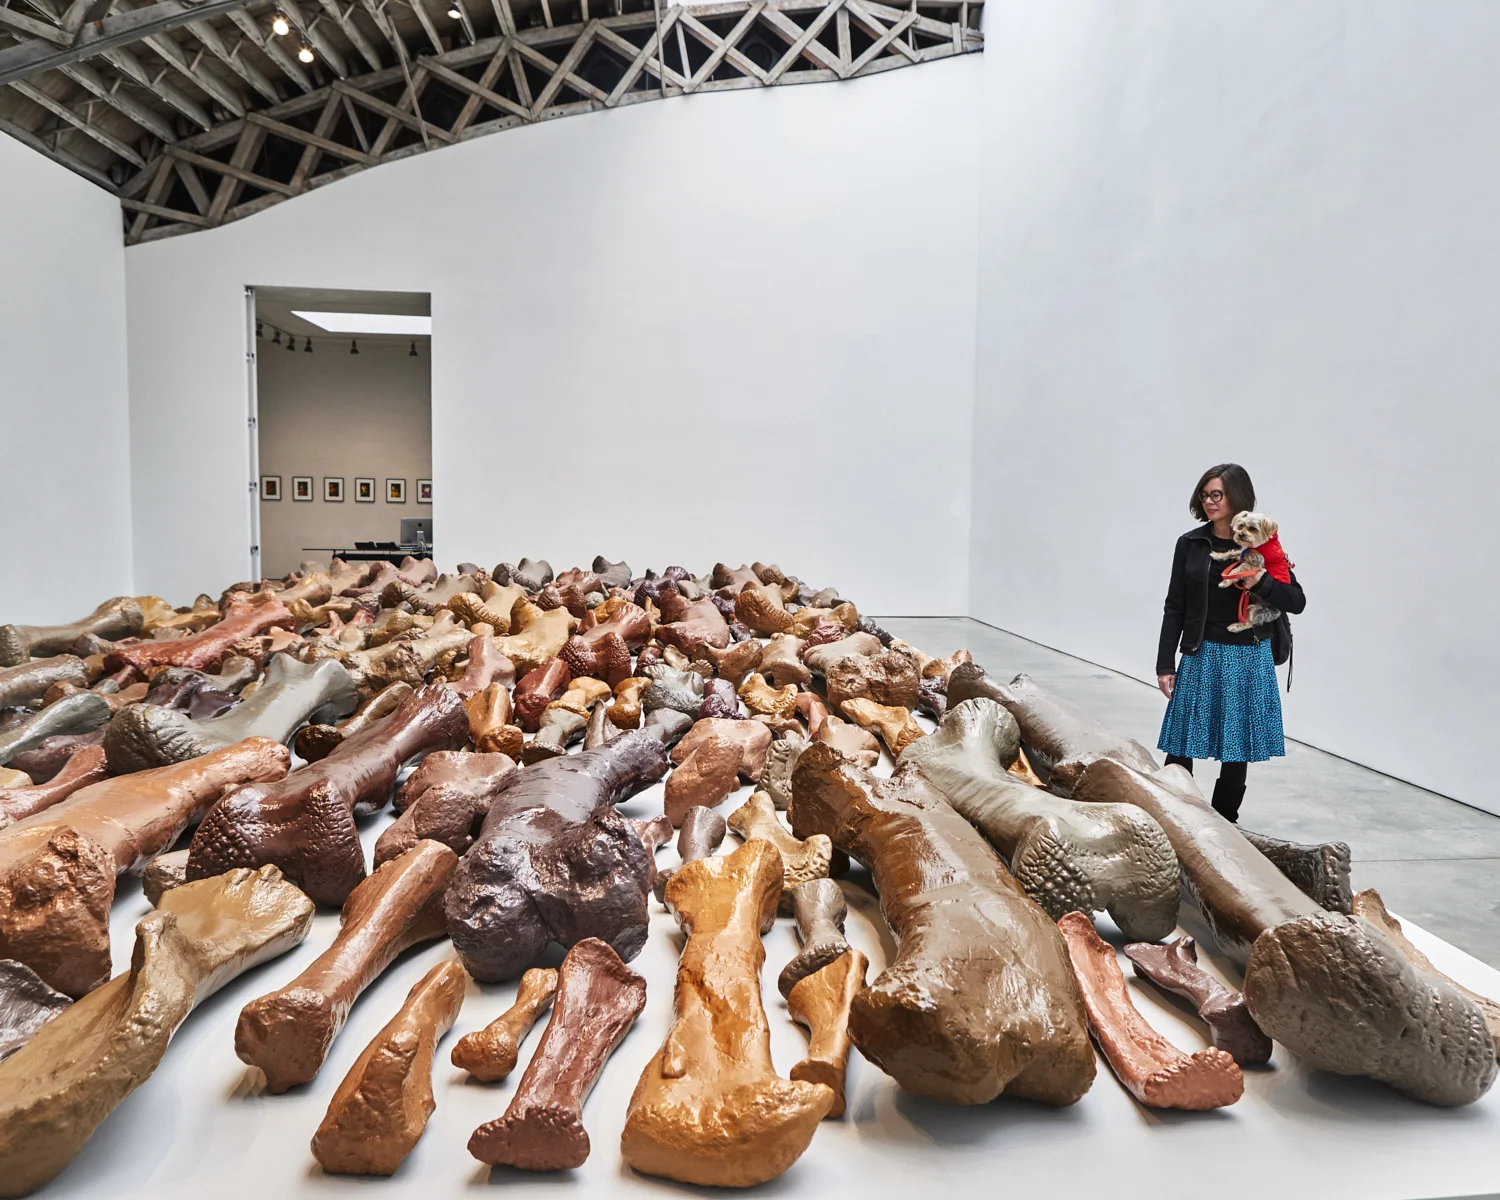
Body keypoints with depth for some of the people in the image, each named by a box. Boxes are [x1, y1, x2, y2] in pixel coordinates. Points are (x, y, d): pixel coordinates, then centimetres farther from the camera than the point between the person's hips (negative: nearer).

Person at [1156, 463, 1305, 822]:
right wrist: (1165, 664, -1)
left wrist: (1262, 584, -20)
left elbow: (1297, 601, 0)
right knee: (1179, 750, 0)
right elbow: (1175, 608, 2)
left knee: (1237, 750, 9)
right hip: (1201, 656, 0)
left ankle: (1224, 823, 23)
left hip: (1248, 659, 0)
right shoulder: (1190, 543, 0)